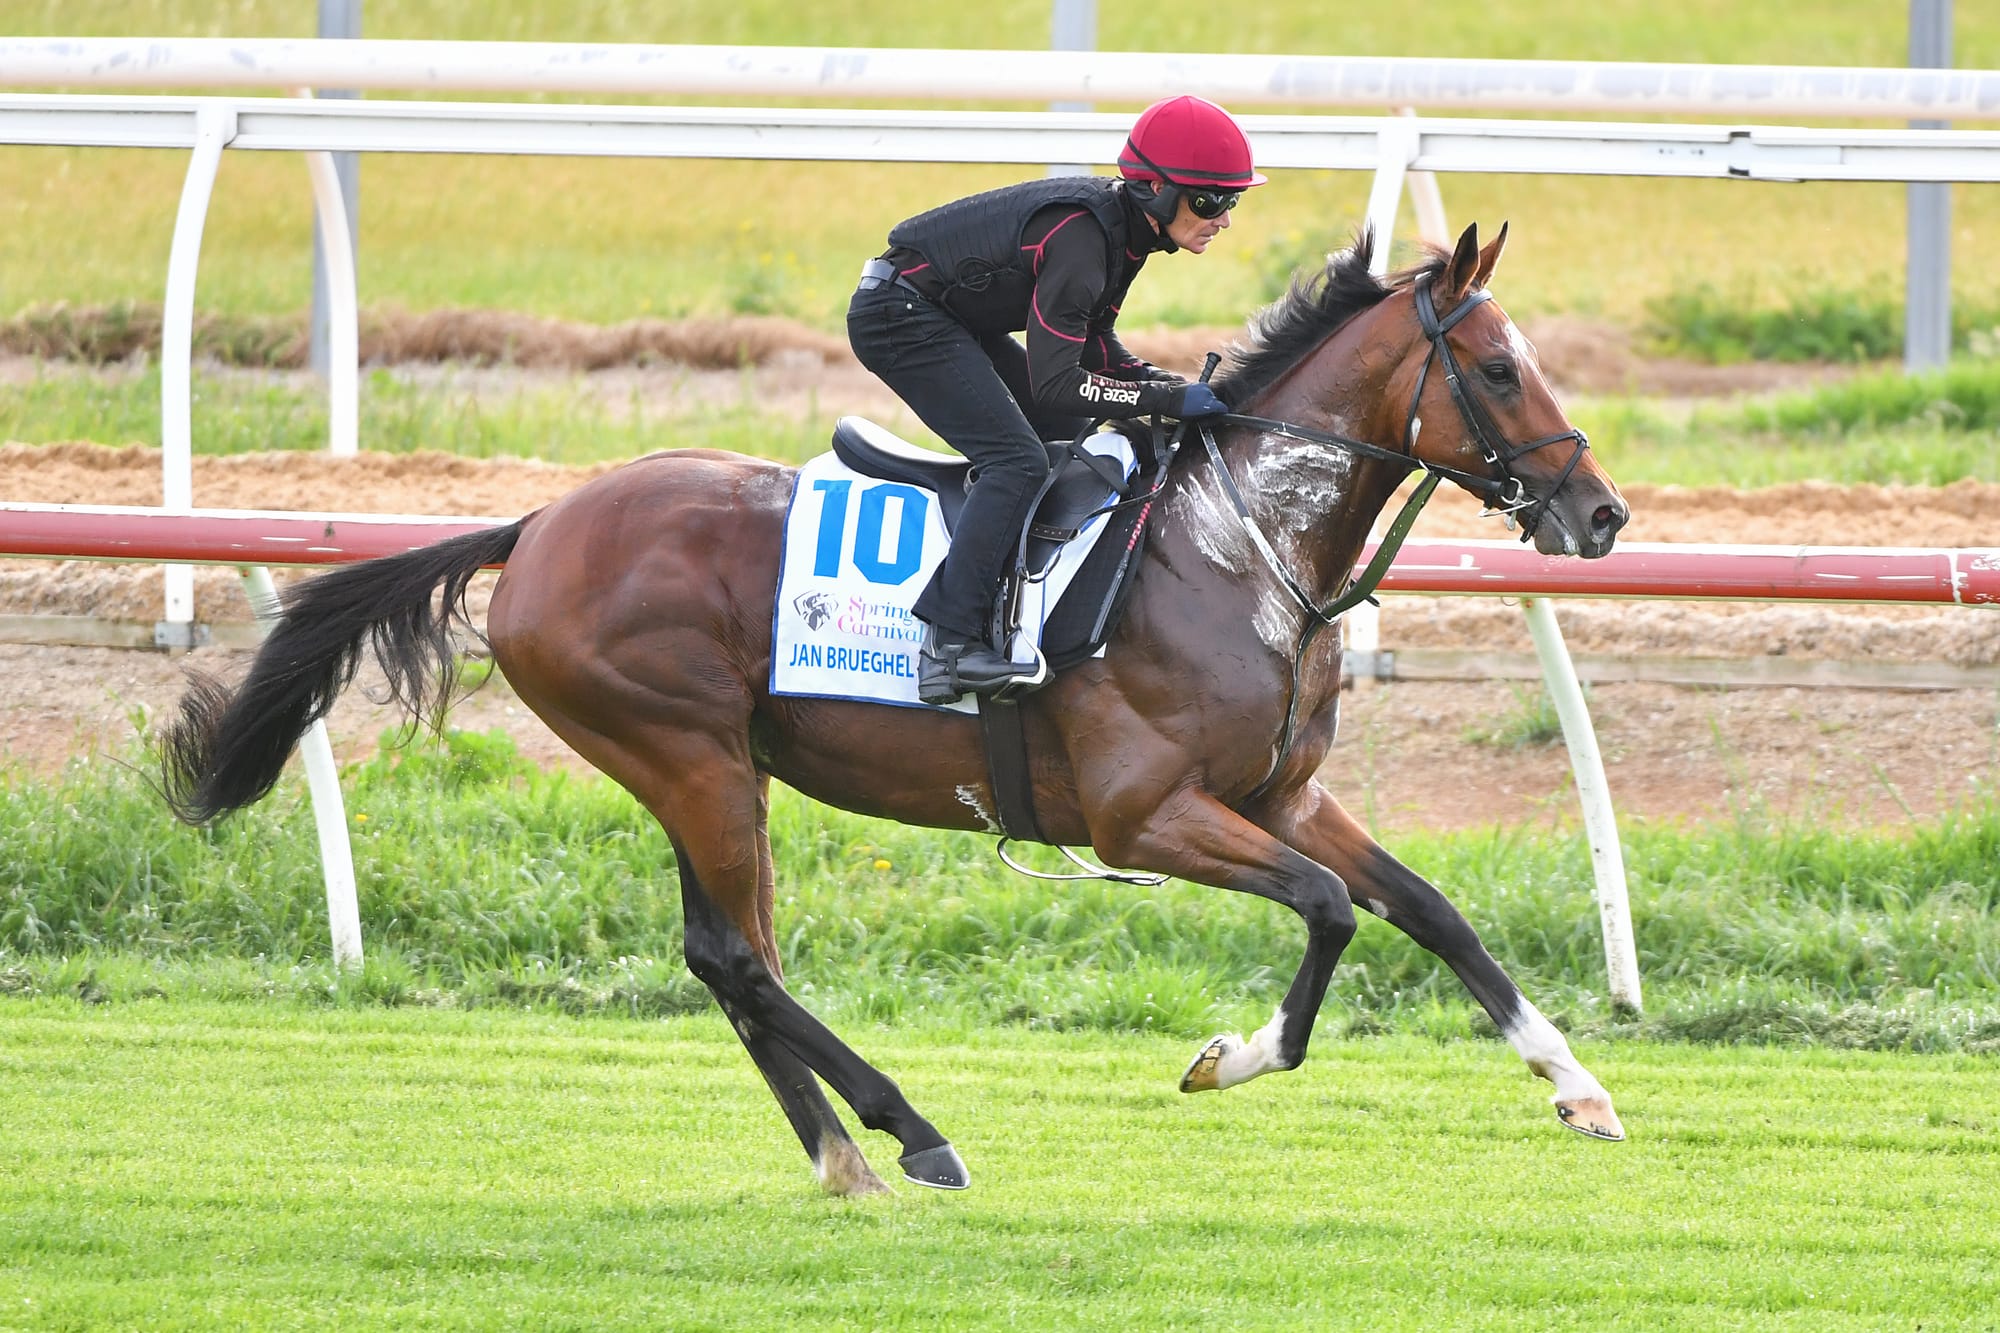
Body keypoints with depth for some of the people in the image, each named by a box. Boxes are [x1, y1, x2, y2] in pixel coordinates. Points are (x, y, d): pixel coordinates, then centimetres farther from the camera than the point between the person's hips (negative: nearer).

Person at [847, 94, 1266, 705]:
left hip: (946, 318, 11)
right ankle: (950, 643, -24)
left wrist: (1188, 389, -2)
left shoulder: (1123, 225, 1)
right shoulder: (1081, 236, -28)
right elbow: (1055, 385, -30)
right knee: (1018, 459, -20)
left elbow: (1094, 348, 12)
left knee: (1071, 434, 13)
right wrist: (1172, 400, -27)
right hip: (899, 316, -11)